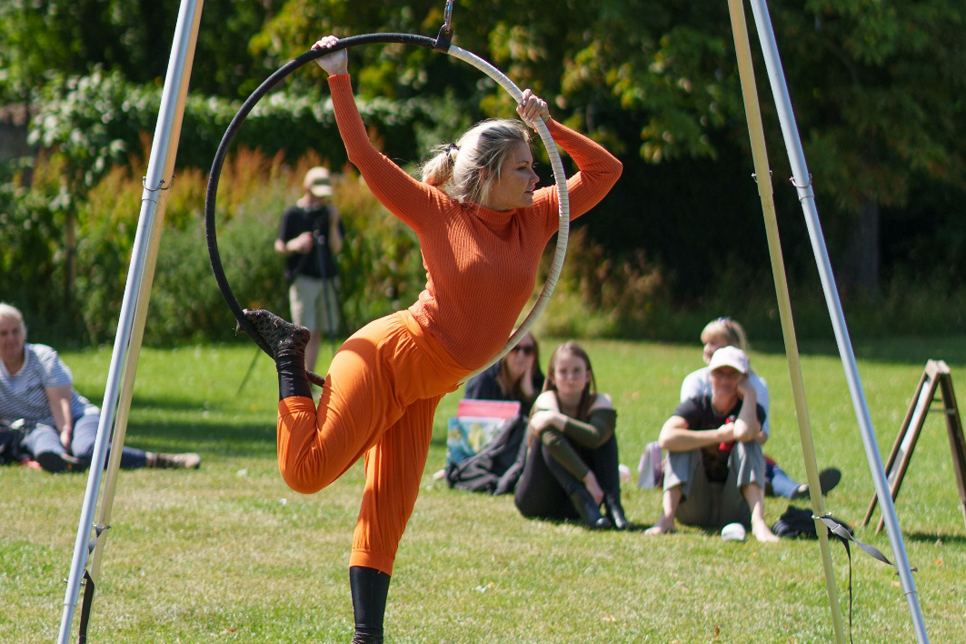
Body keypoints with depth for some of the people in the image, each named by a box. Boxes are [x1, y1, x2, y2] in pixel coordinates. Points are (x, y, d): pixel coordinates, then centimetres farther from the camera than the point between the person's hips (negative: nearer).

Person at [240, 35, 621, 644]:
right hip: (388, 356, -6)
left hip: (425, 389, 6)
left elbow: (606, 170, 10)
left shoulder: (536, 221, 5)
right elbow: (365, 156, -7)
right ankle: (291, 356, 10)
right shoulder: (439, 211, -8)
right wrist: (340, 79, -10)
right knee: (307, 473, -14)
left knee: (389, 511, 6)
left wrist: (547, 125, 1)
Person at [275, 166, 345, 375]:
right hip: (302, 278, -4)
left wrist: (333, 225, -13)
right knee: (306, 332, -12)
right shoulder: (292, 214, -2)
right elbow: (279, 247, -1)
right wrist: (294, 245, -22)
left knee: (317, 333, 4)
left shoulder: (329, 213, 7)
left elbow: (336, 248, 1)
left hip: (327, 279, 4)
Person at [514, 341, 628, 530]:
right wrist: (588, 478, -43)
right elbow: (554, 442, -34)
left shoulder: (600, 403, -5)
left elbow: (595, 437, -29)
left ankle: (613, 505, -31)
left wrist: (555, 419, -29)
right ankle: (583, 502, -44)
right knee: (549, 434, -26)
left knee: (606, 431, -13)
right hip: (536, 502, -3)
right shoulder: (547, 401, -13)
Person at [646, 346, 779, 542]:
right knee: (683, 444, -20)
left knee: (749, 444, -21)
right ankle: (666, 518, -35)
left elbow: (744, 433, -29)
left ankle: (758, 521, -39)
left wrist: (750, 395, -16)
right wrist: (720, 435, -23)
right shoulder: (697, 406, -4)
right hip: (694, 508, 0)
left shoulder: (753, 410, -2)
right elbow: (666, 438, -27)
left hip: (734, 509, 0)